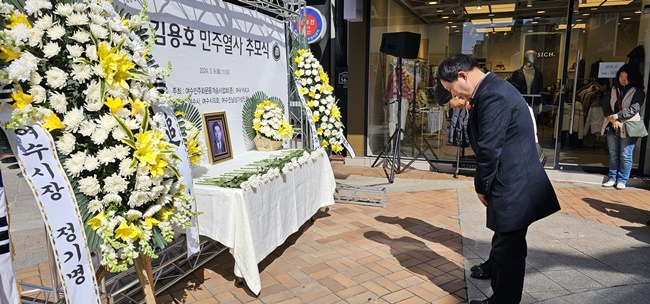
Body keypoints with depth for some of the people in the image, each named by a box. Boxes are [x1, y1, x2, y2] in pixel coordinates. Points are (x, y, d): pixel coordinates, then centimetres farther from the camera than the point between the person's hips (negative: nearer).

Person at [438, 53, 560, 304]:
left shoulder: (493, 95, -21)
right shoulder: (493, 88, 12)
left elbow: (489, 150, -22)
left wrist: (481, 186, -9)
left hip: (513, 189, -10)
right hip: (513, 185, 10)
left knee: (508, 252, 5)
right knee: (504, 248, 20)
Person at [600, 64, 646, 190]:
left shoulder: (638, 92, 0)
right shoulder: (613, 90, 12)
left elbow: (633, 109, -12)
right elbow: (605, 106, 3)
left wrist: (615, 117, -14)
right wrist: (613, 120, -10)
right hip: (612, 127, 4)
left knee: (625, 156, -1)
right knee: (613, 155, 10)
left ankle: (621, 180, 6)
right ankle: (612, 178, 17)